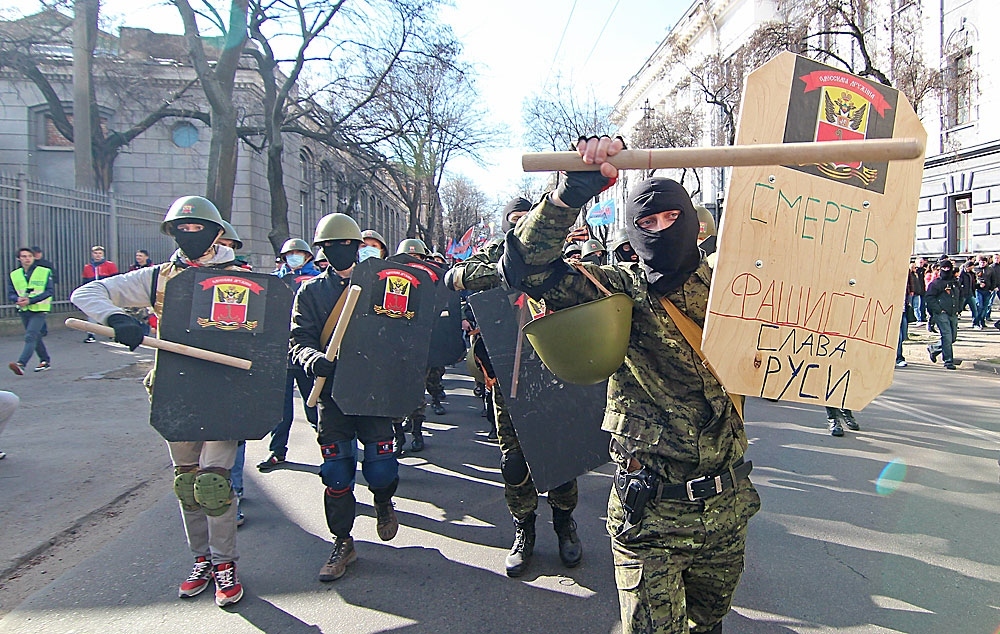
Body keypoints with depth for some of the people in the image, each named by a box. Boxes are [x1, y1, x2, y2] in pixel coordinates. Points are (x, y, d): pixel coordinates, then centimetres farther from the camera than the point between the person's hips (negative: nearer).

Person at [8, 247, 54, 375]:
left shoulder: (45, 272, -3)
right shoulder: (14, 275, 8)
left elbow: (49, 291, -10)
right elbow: (10, 295, 5)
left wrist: (30, 300, -20)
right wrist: (18, 299, -19)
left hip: (39, 310, -5)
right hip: (23, 311, 5)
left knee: (30, 337, -17)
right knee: (36, 337, 15)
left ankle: (21, 364, -27)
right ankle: (45, 361, 27)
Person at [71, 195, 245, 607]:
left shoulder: (237, 277, 0)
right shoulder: (157, 278, 7)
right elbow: (86, 294, 2)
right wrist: (116, 318, -19)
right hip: (175, 392, 4)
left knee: (213, 480, -10)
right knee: (186, 482, 12)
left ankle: (225, 565, 8)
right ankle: (201, 560, 28)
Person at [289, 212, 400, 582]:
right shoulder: (310, 291, 10)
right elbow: (298, 341, -1)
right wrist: (313, 358, -23)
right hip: (331, 392, 1)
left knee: (380, 468, -3)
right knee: (336, 471, 3)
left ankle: (383, 502, 31)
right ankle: (342, 542, 20)